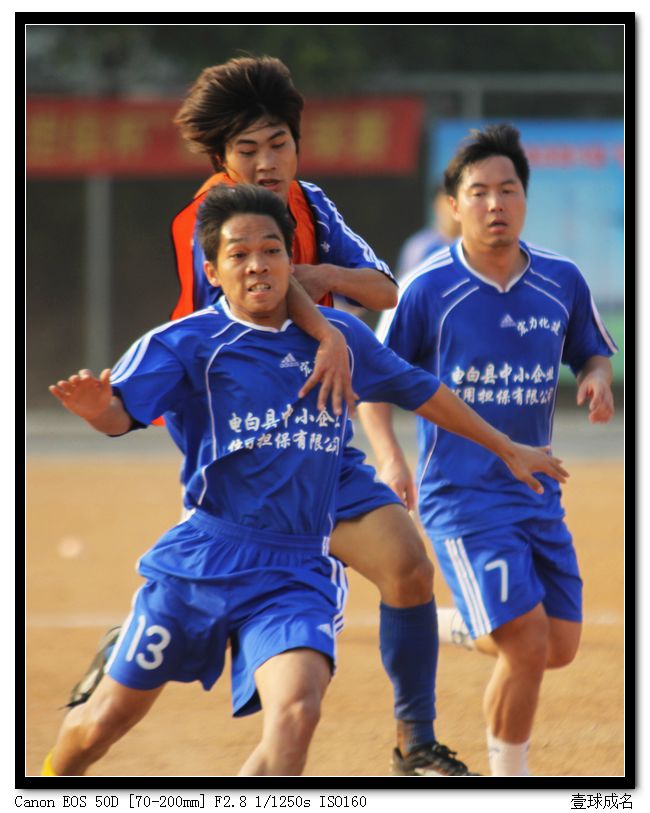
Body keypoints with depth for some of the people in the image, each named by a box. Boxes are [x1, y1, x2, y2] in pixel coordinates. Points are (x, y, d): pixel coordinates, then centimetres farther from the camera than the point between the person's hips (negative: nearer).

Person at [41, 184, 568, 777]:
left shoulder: (340, 338, 8)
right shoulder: (185, 343, -5)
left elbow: (420, 392, 24)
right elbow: (121, 412, -20)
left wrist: (507, 449, 32)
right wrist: (96, 407, -45)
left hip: (299, 570, 2)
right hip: (199, 563, -2)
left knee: (296, 713, -25)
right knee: (106, 722, 8)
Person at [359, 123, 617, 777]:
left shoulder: (562, 281, 1)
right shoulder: (429, 289, -11)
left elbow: (593, 353, 15)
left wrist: (597, 378, -9)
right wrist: (389, 457, -19)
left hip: (537, 490, 5)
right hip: (462, 496, -5)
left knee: (560, 646, 6)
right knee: (527, 645, -13)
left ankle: (481, 633, 39)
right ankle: (508, 784, 6)